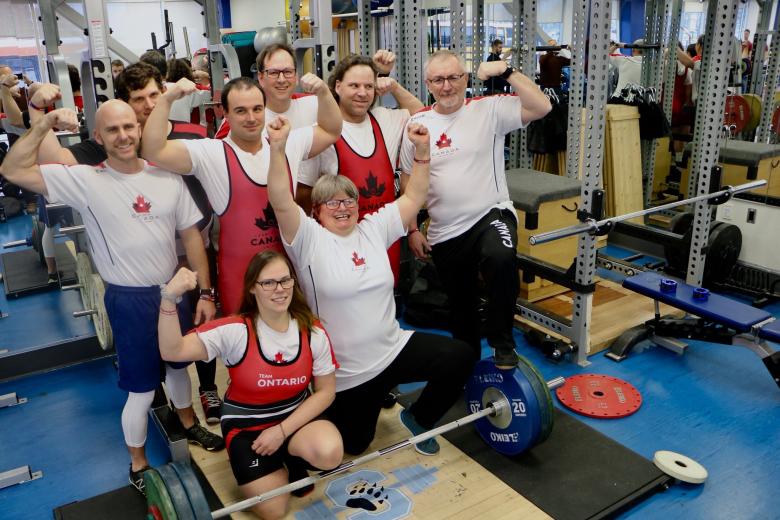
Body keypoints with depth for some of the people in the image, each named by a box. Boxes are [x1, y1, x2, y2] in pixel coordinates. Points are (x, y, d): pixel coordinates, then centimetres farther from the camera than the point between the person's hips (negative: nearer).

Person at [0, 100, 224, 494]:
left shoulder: (166, 176, -4)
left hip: (173, 289, 3)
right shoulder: (85, 180, -11)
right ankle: (138, 464, 32)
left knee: (177, 363, 25)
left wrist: (205, 292, -2)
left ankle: (189, 425, 52)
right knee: (141, 388, 8)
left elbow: (190, 234, 0)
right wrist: (45, 124, -20)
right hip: (129, 299, -3)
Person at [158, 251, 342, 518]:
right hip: (247, 425, -1)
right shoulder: (235, 331, -21)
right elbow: (172, 352, -30)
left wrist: (282, 430, -15)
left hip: (296, 417, 2)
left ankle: (293, 458, 6)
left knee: (330, 453, -29)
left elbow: (325, 391, -6)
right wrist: (169, 299, -46)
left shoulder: (313, 332, -13)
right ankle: (277, 468, 23)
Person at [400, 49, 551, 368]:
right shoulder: (417, 123, 3)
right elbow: (409, 182, 8)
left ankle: (502, 341, -14)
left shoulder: (489, 109, -5)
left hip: (491, 214, -3)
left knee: (501, 259, -37)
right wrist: (412, 230, 5)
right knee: (460, 305, 17)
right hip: (444, 233, 4)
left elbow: (542, 107, -16)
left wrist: (506, 72, -21)